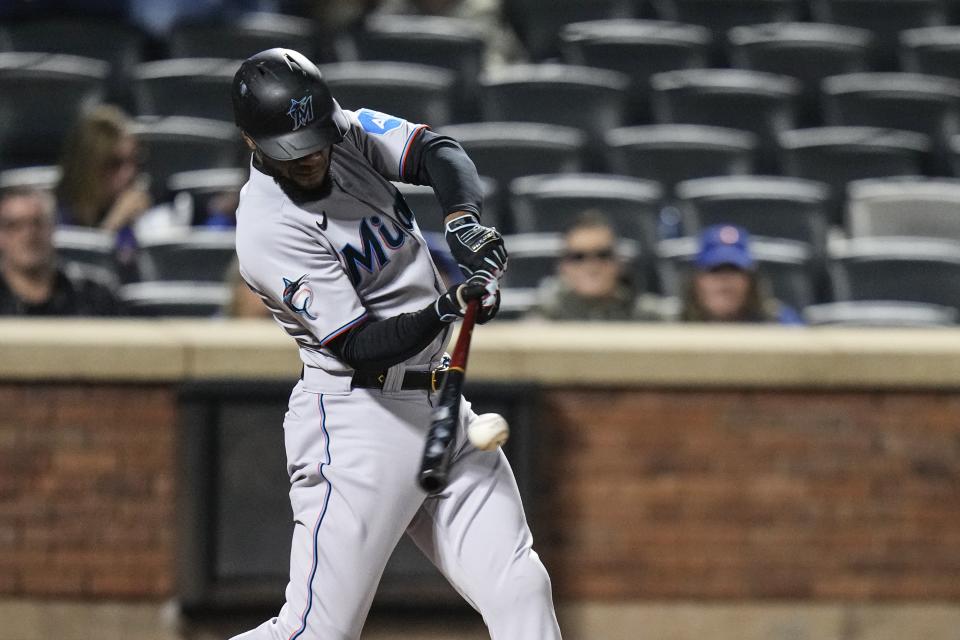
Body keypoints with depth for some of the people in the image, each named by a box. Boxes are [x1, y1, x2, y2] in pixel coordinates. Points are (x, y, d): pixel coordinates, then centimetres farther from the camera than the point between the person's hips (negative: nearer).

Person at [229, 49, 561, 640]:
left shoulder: (347, 132, 3)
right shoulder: (270, 230, -19)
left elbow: (437, 152, -2)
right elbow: (362, 347, -20)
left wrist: (465, 219, -21)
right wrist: (447, 308, -33)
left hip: (441, 407, 8)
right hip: (359, 421, -7)